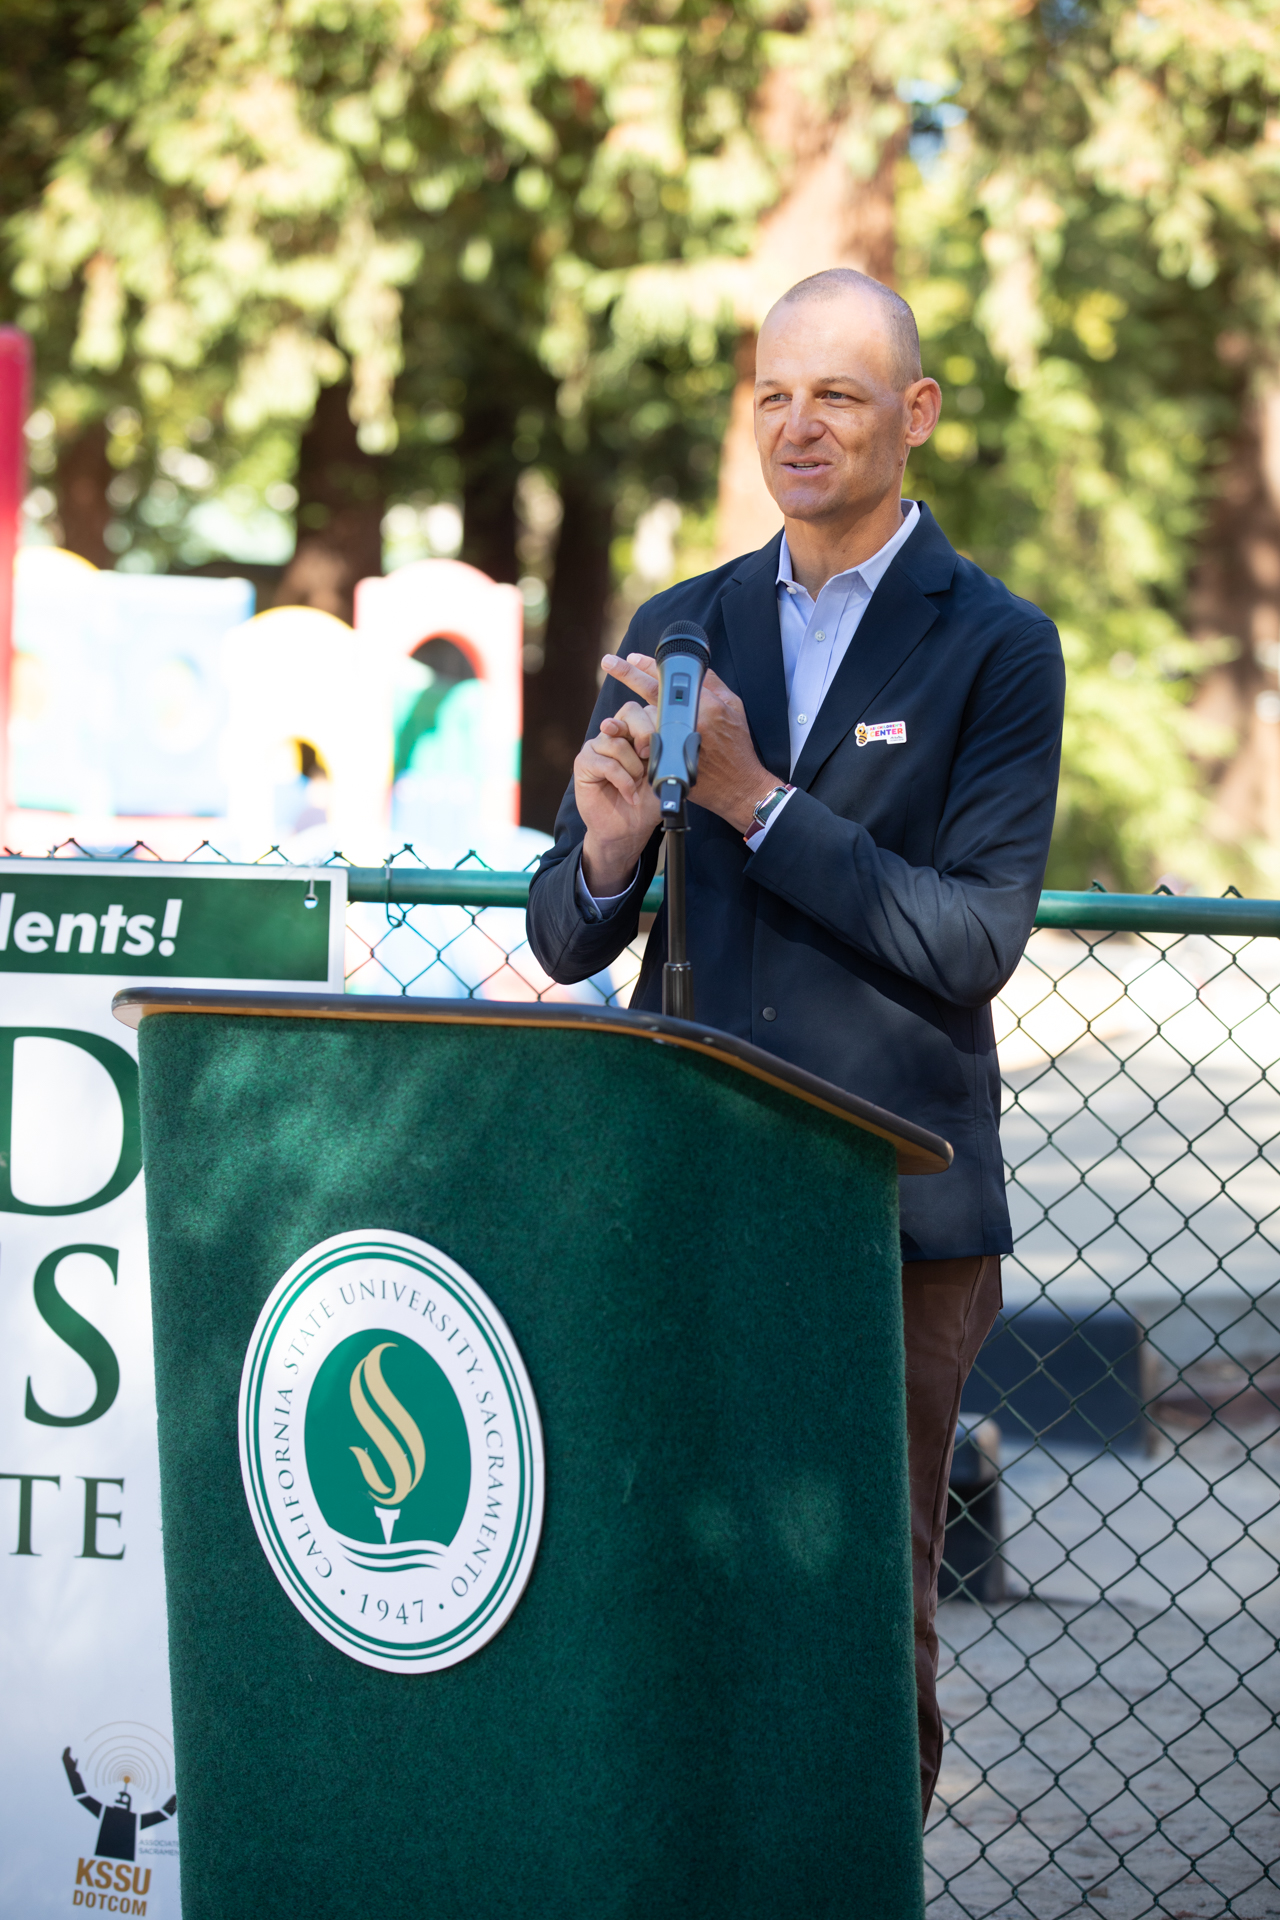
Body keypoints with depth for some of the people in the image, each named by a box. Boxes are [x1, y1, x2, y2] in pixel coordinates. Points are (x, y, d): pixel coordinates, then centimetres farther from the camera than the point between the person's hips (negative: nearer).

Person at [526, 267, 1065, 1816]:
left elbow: (976, 940, -10)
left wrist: (754, 800, -15)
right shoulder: (677, 631, 13)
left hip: (890, 1200, -3)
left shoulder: (995, 647, 1)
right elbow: (566, 938, 12)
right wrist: (606, 852, -12)